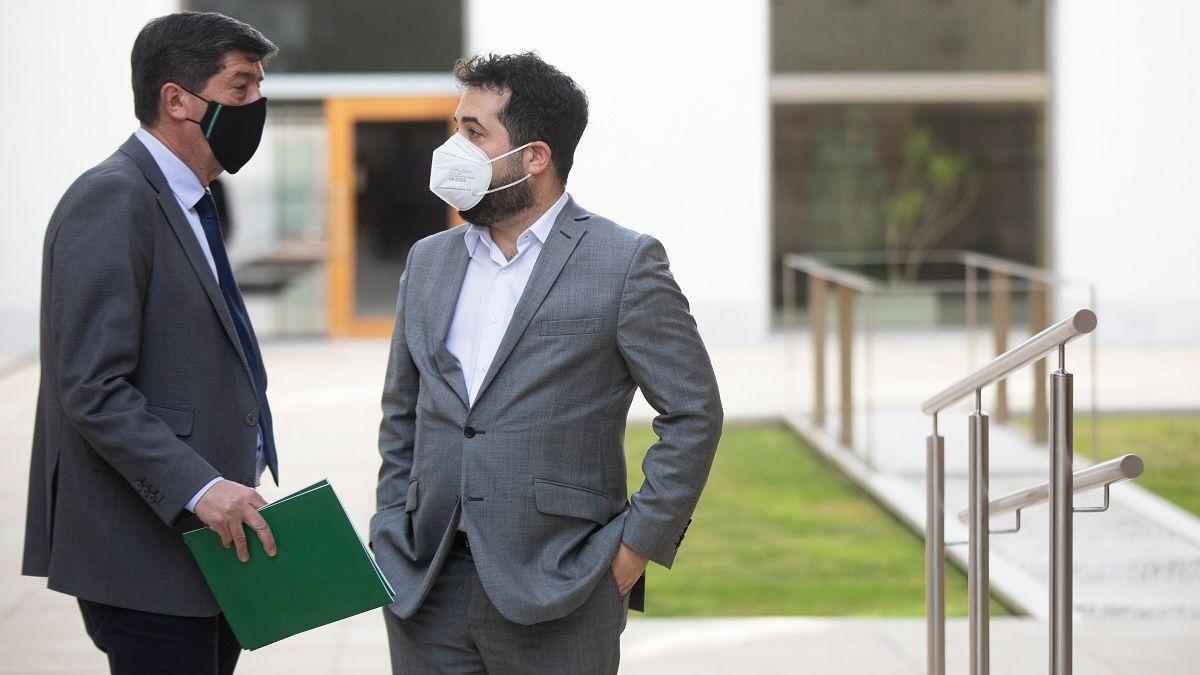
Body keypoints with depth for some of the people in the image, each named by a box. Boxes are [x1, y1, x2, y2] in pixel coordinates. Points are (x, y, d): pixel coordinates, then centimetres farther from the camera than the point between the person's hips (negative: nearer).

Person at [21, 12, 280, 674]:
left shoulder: (184, 205, 18)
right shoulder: (111, 200, -12)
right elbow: (92, 389, -19)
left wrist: (227, 486, 14)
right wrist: (198, 488, -25)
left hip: (205, 548, 9)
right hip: (145, 558, -9)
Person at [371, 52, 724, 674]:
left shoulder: (625, 264, -3)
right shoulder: (428, 261, 13)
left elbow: (693, 414, -3)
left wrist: (637, 545, -8)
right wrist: (392, 538, 10)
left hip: (556, 595, -4)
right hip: (425, 589, 5)